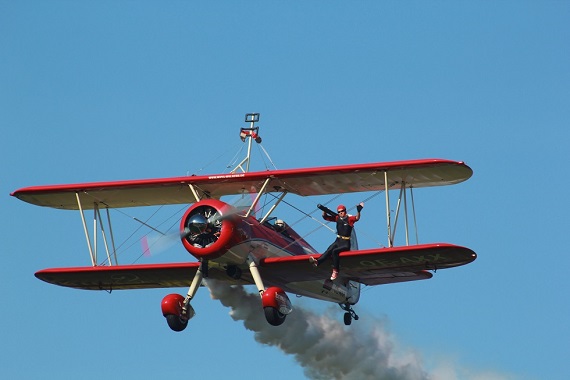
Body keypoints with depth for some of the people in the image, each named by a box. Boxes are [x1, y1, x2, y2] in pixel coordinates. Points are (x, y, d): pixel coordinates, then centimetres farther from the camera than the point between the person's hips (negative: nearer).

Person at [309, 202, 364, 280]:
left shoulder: (349, 218, -7)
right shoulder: (337, 218, 9)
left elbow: (357, 218, -27)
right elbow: (326, 217, 11)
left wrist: (358, 211, -46)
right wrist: (324, 211, -7)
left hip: (346, 244, -5)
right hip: (338, 241, 5)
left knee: (334, 251, -28)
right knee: (329, 251, -21)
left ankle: (335, 271, -26)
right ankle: (317, 262, -44)